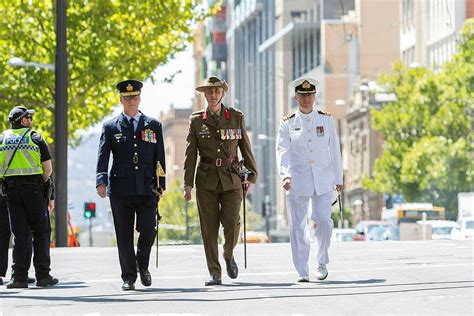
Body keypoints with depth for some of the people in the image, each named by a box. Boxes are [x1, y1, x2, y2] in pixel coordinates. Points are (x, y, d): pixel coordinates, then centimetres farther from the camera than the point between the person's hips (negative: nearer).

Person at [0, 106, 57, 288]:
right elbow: (48, 169, -1)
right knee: (41, 232, 4)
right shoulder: (35, 139, 1)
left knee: (20, 234, 5)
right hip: (34, 188, -3)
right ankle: (43, 276, 0)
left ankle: (19, 277, -2)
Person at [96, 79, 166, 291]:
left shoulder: (153, 125, 12)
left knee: (148, 229, -11)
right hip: (120, 190, 0)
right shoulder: (110, 127, 9)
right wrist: (101, 181, -15)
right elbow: (103, 157, 0)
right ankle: (128, 277, 9)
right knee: (124, 236, 0)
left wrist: (160, 185, 6)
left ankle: (143, 265, 16)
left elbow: (159, 158, 12)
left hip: (147, 188, 0)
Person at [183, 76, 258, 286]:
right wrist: (188, 183, -2)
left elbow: (245, 148, 11)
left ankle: (229, 255, 17)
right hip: (206, 181, 0)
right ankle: (214, 274, 5)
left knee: (232, 222, -13)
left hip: (231, 180, 0)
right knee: (209, 228, -1)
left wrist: (251, 175, 7)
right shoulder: (196, 120, 6)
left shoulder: (236, 117, 7)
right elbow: (191, 154, 4)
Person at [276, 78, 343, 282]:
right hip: (297, 181, 0)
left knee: (323, 219, -13)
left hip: (323, 179, 1)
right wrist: (285, 175, -24)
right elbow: (282, 151, -7)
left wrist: (338, 178, 9)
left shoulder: (326, 119, 9)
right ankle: (302, 272, 5)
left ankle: (322, 263, 8)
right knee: (298, 226, -1)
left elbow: (334, 149, 11)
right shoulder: (287, 123, 3)